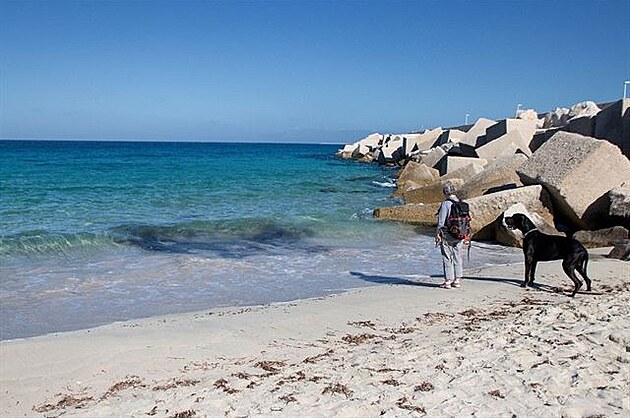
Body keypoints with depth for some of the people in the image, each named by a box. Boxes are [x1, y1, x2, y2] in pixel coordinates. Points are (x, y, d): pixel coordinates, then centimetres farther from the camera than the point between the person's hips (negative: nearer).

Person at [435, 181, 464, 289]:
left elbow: (441, 222, -16)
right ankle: (457, 280, 17)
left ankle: (448, 281, 3)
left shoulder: (445, 204, -16)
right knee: (457, 258, 12)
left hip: (447, 236, -6)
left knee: (447, 259, 1)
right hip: (459, 236, 6)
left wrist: (437, 235, -8)